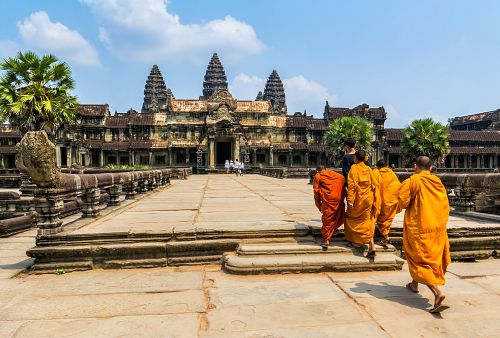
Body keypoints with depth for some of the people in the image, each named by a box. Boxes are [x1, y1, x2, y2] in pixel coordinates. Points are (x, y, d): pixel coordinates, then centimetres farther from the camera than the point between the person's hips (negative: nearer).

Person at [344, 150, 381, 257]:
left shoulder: (354, 168, -9)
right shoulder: (369, 169, 6)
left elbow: (351, 185, -16)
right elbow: (375, 184, 5)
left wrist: (350, 200, -18)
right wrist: (375, 199, 13)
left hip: (358, 199, -5)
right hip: (369, 199, 5)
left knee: (353, 217, 17)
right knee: (367, 221, 8)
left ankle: (356, 241, 22)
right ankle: (371, 245, -1)